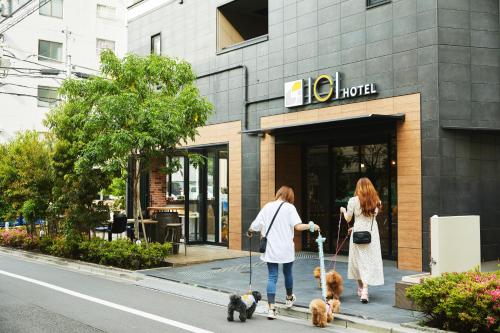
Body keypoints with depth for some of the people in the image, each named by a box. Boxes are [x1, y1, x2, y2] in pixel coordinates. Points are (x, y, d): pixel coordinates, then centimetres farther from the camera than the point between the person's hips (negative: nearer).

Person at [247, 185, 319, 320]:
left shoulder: (267, 206, 4)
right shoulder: (289, 207, -5)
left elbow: (255, 225, 3)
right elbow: (298, 226, -15)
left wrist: (249, 232, 24)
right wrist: (311, 226, 1)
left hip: (270, 248, 2)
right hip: (286, 248, -2)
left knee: (272, 277, 3)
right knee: (287, 272, 20)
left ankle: (271, 308, -6)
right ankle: (289, 298, 41)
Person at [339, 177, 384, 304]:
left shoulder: (353, 201, -6)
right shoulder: (376, 201, 3)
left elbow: (348, 219, 3)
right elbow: (371, 218, 12)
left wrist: (343, 211, 25)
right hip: (372, 233, 2)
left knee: (359, 260, 11)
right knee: (370, 261, 2)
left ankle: (361, 288, 22)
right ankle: (364, 291, -9)